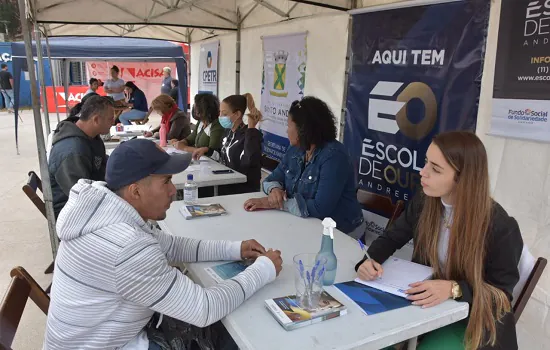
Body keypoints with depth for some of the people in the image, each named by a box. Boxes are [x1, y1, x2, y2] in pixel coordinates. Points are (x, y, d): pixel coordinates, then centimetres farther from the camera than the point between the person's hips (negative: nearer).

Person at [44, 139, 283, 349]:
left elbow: (169, 246, 8)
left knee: (220, 329, 10)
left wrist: (234, 249, -1)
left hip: (114, 330, 8)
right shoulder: (127, 247, -35)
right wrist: (264, 270, -17)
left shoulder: (112, 208, -6)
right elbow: (203, 310, -29)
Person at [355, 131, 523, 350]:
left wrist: (453, 289, -30)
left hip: (471, 317, -4)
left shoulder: (500, 227, -21)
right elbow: (391, 238, 4)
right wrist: (369, 260, -18)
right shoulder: (423, 203, -6)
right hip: (424, 301, 4)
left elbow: (502, 290, -12)